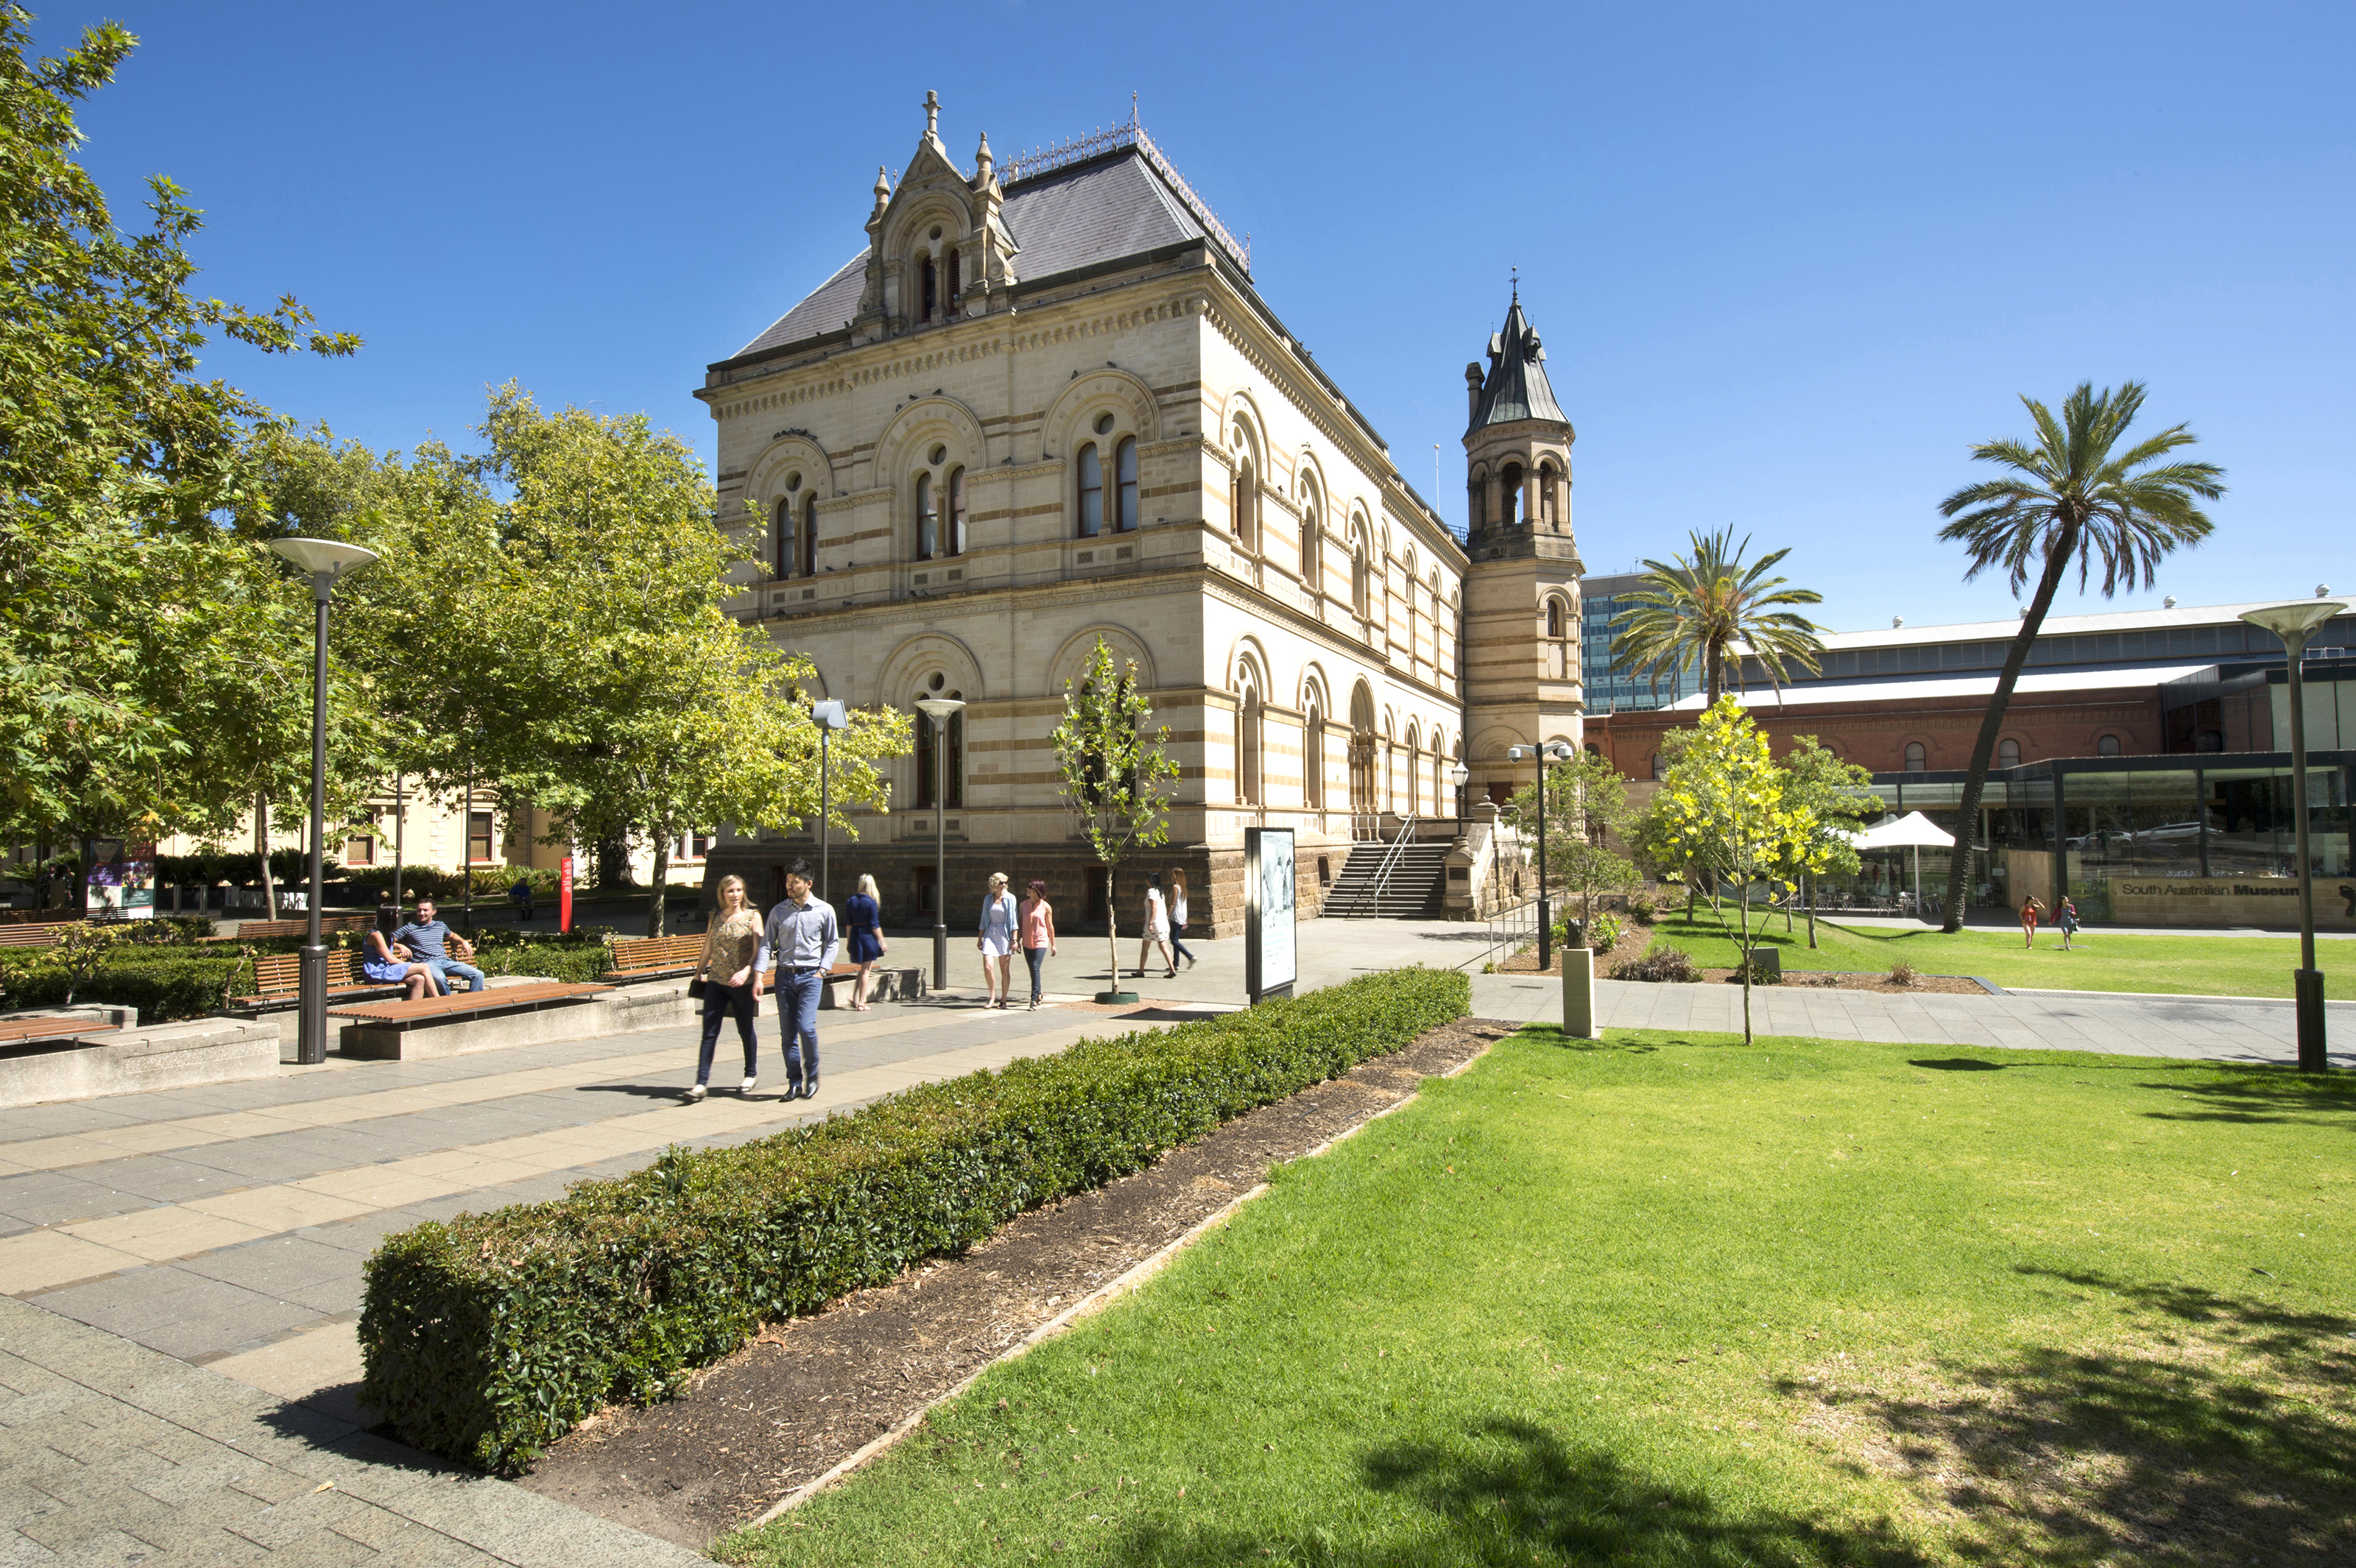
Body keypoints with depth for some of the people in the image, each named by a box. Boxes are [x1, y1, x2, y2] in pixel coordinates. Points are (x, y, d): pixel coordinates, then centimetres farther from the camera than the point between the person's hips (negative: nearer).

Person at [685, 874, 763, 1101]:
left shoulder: (752, 917, -3)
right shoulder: (715, 916, 8)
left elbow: (759, 951, -11)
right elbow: (708, 949, 18)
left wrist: (746, 971, -25)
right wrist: (699, 972, 20)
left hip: (741, 983, -3)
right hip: (716, 981, 3)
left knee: (746, 1030, 10)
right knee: (709, 1033, -3)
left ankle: (751, 1074, 28)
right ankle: (701, 1083, -2)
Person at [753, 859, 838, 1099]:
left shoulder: (824, 910, 0)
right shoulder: (778, 912, 5)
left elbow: (833, 943, 8)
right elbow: (766, 944, 3)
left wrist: (822, 969, -3)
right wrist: (758, 976, -6)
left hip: (810, 976, -2)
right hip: (784, 975, 3)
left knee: (806, 1027, -13)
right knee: (788, 1032, 4)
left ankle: (812, 1075, 9)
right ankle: (794, 1082, 15)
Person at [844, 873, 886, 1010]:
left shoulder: (850, 901, 4)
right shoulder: (871, 902, -11)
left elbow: (848, 923, 7)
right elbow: (875, 925, -12)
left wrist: (849, 940, 15)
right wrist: (882, 941, -6)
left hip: (855, 936, 5)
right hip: (868, 937, -5)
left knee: (863, 969, 20)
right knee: (866, 971, 2)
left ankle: (855, 998, 14)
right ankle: (861, 1003, 4)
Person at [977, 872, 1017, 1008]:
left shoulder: (1010, 898, -1)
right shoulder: (988, 898, 8)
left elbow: (1013, 920, -2)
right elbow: (984, 919, 15)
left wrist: (1014, 939, -7)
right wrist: (980, 938, 12)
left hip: (1004, 935, -2)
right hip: (990, 934, 2)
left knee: (1004, 970, 3)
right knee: (987, 967, -10)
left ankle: (1003, 999, 15)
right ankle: (993, 996, 8)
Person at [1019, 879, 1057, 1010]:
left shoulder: (1046, 907, -5)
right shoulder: (1024, 904, 4)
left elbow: (1050, 927, 2)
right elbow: (1020, 923, 9)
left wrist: (1053, 945, 5)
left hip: (1041, 942, -4)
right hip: (1027, 943, 4)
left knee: (1036, 968, -15)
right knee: (1032, 970, 11)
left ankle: (1034, 999, -14)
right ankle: (1038, 994, 31)